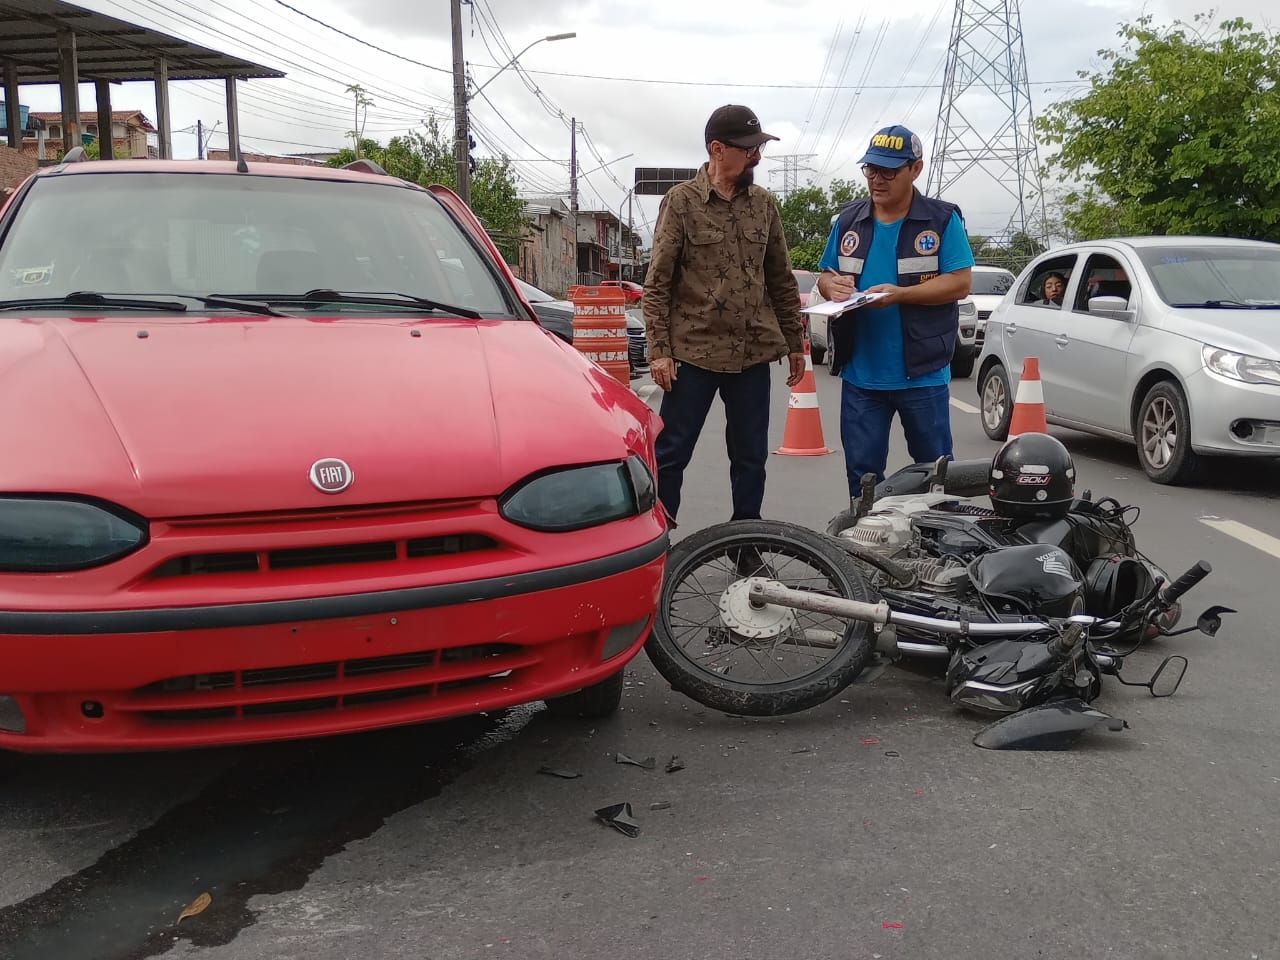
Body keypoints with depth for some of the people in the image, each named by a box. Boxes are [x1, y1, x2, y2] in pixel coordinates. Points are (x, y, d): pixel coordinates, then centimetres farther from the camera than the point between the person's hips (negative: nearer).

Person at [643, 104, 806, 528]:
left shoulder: (763, 203, 9)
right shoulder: (681, 201, -4)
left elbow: (782, 280, 14)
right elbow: (657, 283, -5)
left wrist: (795, 342, 13)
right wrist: (659, 349, -10)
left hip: (753, 353, 4)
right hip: (693, 351, -4)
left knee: (751, 456, 11)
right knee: (671, 453, 2)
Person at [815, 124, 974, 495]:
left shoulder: (943, 219, -3)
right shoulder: (848, 220, 10)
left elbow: (960, 283, -9)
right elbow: (825, 276, 16)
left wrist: (899, 294, -21)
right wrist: (832, 285, -10)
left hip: (923, 375, -3)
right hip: (860, 375, 4)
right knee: (862, 473, 9)